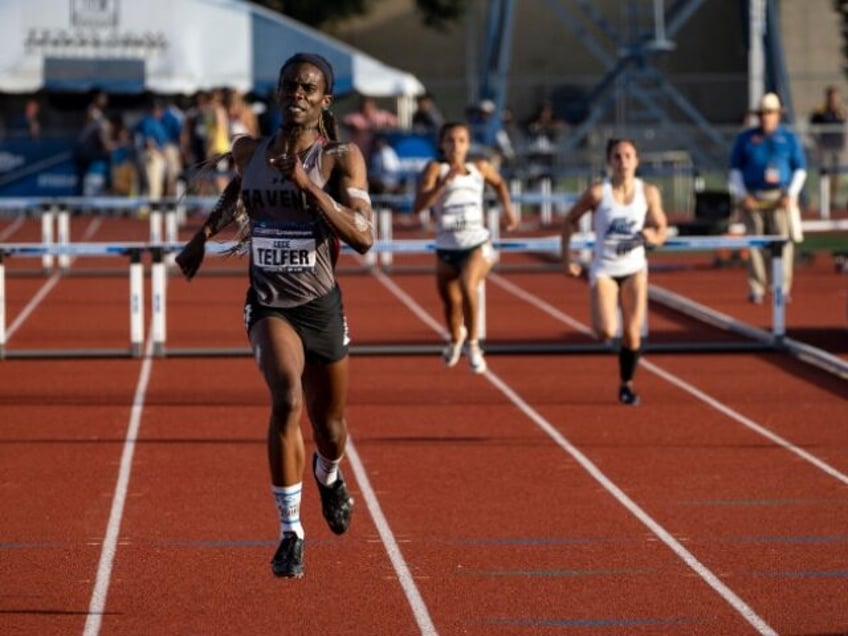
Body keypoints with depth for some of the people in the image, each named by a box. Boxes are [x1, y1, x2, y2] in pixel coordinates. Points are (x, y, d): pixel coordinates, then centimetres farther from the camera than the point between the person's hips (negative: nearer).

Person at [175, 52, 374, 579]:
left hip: (321, 305, 0)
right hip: (269, 305, 0)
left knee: (330, 426, 15)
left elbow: (363, 237, -20)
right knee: (288, 400, -27)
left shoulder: (342, 159, -9)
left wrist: (308, 185, -26)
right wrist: (205, 234, 25)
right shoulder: (249, 152, 1)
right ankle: (291, 531, -19)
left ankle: (329, 476, 55)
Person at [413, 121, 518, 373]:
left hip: (477, 244, -1)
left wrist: (508, 208, 14)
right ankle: (455, 339, 48)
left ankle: (472, 343, -11)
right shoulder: (436, 169, -6)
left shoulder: (480, 168, 3)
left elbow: (499, 183, 27)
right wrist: (445, 181, -27)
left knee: (467, 286, -29)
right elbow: (419, 205, -20)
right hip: (447, 248, 1)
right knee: (450, 303, 12)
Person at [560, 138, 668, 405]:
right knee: (606, 332, -17)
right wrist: (567, 256, -6)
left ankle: (626, 384, 20)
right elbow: (570, 220, -1)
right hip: (604, 269, -2)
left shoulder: (649, 193, -5)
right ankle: (603, 320, 21)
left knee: (632, 332, -1)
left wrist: (653, 236, -20)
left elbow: (660, 230, 4)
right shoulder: (597, 193, -13)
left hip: (634, 268, 2)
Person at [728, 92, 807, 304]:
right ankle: (756, 290, 0)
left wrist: (791, 194, -4)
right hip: (753, 200, 0)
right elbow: (735, 169, 9)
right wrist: (742, 196, -2)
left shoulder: (789, 138, 7)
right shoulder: (745, 138, 8)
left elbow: (800, 169, 8)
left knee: (783, 242, -7)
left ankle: (783, 288, -3)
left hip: (780, 198, 0)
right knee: (755, 244, -3)